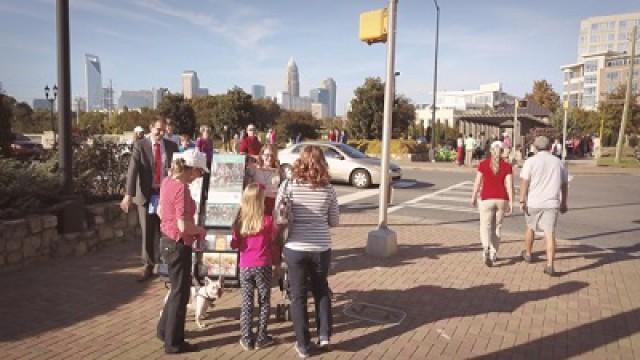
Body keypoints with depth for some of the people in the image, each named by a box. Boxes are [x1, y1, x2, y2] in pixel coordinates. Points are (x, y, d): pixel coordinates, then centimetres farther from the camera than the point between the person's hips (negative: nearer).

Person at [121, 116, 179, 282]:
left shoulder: (171, 146, 4)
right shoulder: (140, 145, -4)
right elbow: (132, 170, -13)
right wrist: (129, 194, -24)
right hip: (147, 195, -1)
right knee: (148, 232, 8)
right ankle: (148, 266, 22)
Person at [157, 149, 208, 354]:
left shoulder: (167, 182, 4)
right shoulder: (182, 188, -24)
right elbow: (183, 225, -27)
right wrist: (200, 230, -8)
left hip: (167, 240, 9)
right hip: (178, 245, -9)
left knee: (177, 288, 24)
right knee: (181, 292, 6)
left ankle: (165, 330, 38)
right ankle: (174, 342, 18)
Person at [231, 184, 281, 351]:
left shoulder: (240, 220, -4)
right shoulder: (268, 220, -11)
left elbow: (234, 245, 1)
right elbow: (273, 244, -2)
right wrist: (277, 263, 11)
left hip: (245, 267, 2)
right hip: (263, 266, -2)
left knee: (246, 303, 11)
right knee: (264, 302, 12)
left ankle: (246, 339, 17)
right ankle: (261, 338, 18)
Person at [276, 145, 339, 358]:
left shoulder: (288, 185, -9)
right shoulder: (328, 189, -3)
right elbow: (335, 221, 5)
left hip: (295, 249, -1)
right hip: (322, 249, 2)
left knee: (298, 295, 12)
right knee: (321, 290, 24)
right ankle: (324, 334, 24)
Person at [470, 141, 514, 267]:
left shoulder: (483, 164, -4)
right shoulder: (507, 166, -2)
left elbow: (477, 182, -2)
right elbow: (509, 185, -8)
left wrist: (473, 198, 10)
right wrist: (511, 203, -6)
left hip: (487, 199, -2)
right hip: (502, 200, 2)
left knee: (485, 227, 4)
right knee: (497, 227, 17)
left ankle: (486, 248, -24)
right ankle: (493, 254, 22)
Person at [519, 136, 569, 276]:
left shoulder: (531, 161, -3)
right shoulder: (558, 162, 8)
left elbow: (524, 182, -11)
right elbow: (564, 185, 14)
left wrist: (522, 201, -9)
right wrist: (564, 203, 23)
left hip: (533, 202, -1)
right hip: (552, 203, 1)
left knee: (530, 228, 20)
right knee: (550, 234, -1)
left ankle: (527, 254, 38)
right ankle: (550, 265, -10)